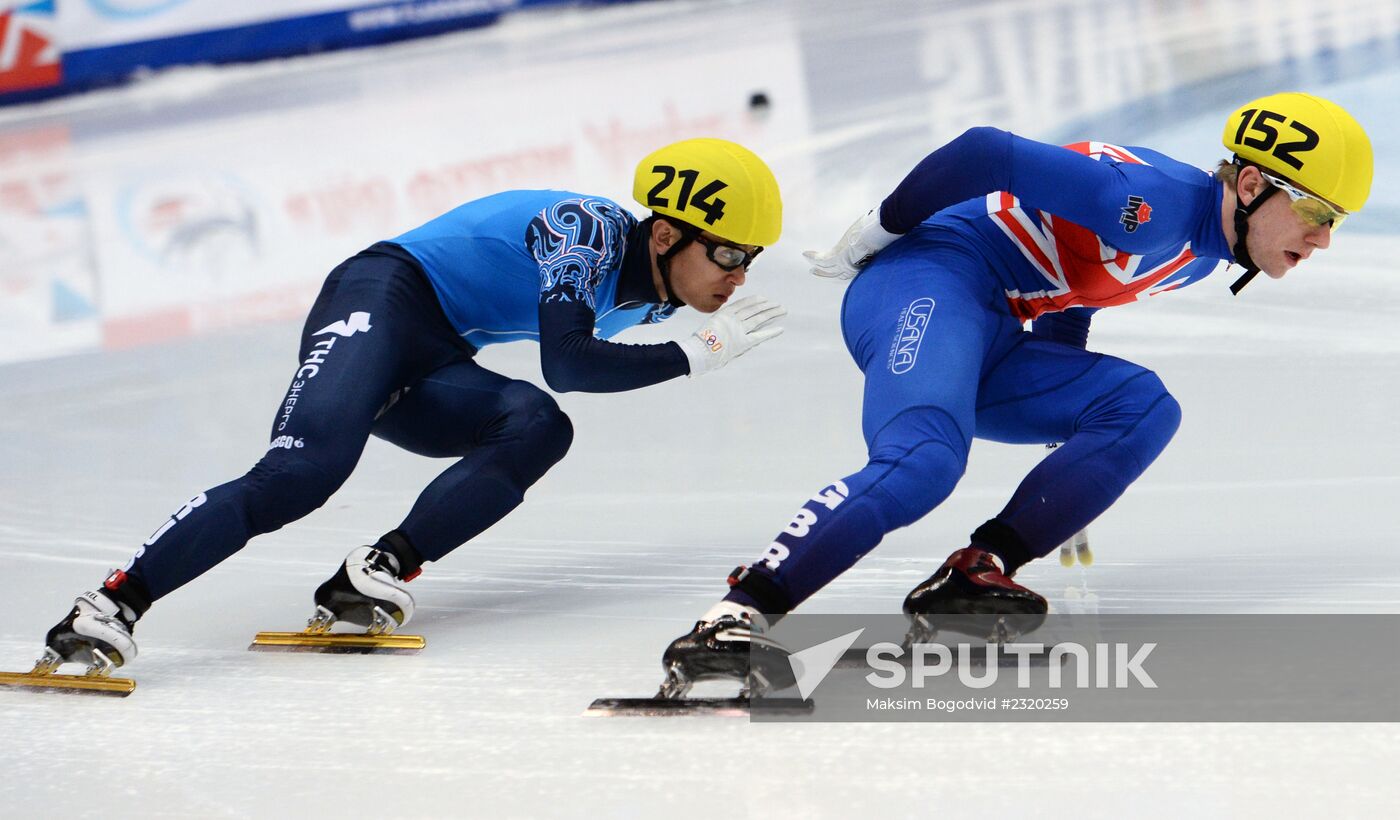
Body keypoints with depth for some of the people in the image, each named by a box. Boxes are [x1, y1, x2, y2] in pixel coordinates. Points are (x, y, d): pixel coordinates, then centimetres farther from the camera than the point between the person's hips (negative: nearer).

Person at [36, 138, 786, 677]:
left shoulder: (657, 287, 8)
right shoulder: (587, 229, -19)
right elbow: (564, 363, -28)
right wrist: (693, 356, -21)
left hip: (434, 361, 9)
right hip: (382, 300, -9)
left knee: (540, 430, -20)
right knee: (304, 470, -31)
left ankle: (373, 578, -31)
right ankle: (113, 604, -38)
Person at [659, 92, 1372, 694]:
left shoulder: (1196, 254, 16)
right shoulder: (1153, 203, -17)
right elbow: (986, 155, -19)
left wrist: (1073, 487, 36)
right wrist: (875, 234, -7)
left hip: (991, 336, 10)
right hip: (926, 281, -10)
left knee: (1143, 408, -5)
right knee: (924, 461, -34)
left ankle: (974, 574, -13)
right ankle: (731, 621, -41)